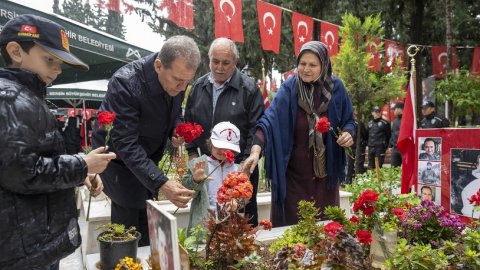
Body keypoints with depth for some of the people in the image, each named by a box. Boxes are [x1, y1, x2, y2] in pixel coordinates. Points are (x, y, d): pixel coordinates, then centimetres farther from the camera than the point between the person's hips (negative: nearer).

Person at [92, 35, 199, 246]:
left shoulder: (177, 78, -12)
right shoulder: (125, 83, -31)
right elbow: (125, 145, -32)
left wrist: (177, 129, -15)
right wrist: (161, 184, -40)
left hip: (148, 157, 6)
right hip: (120, 157, -5)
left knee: (146, 218, 11)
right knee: (133, 223, -7)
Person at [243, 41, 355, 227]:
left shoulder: (336, 88, -2)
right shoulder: (289, 89, -11)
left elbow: (348, 120, 11)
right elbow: (268, 120, -22)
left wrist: (348, 133, -11)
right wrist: (256, 149, -38)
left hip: (326, 172, 3)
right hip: (294, 172, -2)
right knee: (292, 225, 5)